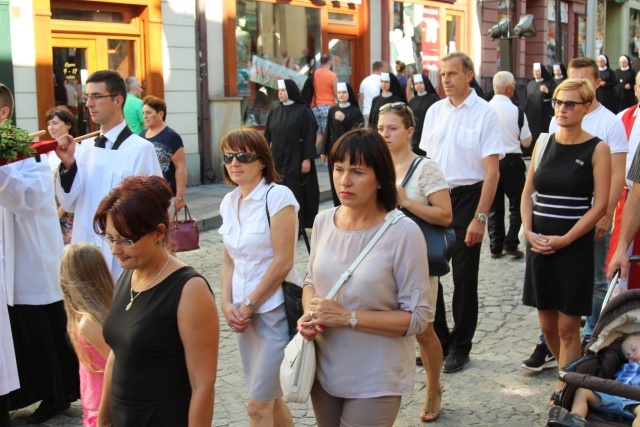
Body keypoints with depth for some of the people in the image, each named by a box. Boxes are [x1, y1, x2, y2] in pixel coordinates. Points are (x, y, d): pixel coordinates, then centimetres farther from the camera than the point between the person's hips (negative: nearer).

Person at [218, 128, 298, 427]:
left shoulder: (277, 196, -14)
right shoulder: (229, 202, 8)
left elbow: (283, 262, -17)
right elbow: (230, 260, 12)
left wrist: (249, 305, -12)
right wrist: (228, 304, -2)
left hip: (275, 309, -7)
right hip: (244, 313, 7)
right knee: (270, 398, 16)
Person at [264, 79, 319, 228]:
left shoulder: (303, 111, -6)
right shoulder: (274, 112, 11)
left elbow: (309, 137, -10)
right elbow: (268, 136, 12)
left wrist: (307, 159, -15)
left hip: (296, 160, -5)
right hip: (277, 160, 6)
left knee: (295, 192, -3)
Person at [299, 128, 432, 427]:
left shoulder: (403, 232, -18)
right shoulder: (323, 221, -2)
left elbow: (417, 317, -17)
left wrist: (347, 317, -23)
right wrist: (309, 315, -9)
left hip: (375, 381, -5)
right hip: (324, 370, 5)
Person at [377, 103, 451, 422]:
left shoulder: (425, 168, -10)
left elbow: (445, 216, -17)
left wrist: (404, 200, -22)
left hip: (416, 262, -4)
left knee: (423, 332, 9)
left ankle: (434, 391, 31)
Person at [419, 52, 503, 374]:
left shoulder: (485, 113, -9)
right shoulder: (434, 111, 7)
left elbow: (492, 171, -12)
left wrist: (480, 217, -18)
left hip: (466, 196, -5)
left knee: (464, 275, 4)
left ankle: (460, 347, 18)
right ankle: (437, 341, 24)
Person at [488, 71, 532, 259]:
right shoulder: (517, 111, -11)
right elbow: (526, 141, -4)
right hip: (512, 161, -3)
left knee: (494, 207, 12)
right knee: (517, 205, 11)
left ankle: (496, 247, 14)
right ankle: (511, 244, 1)